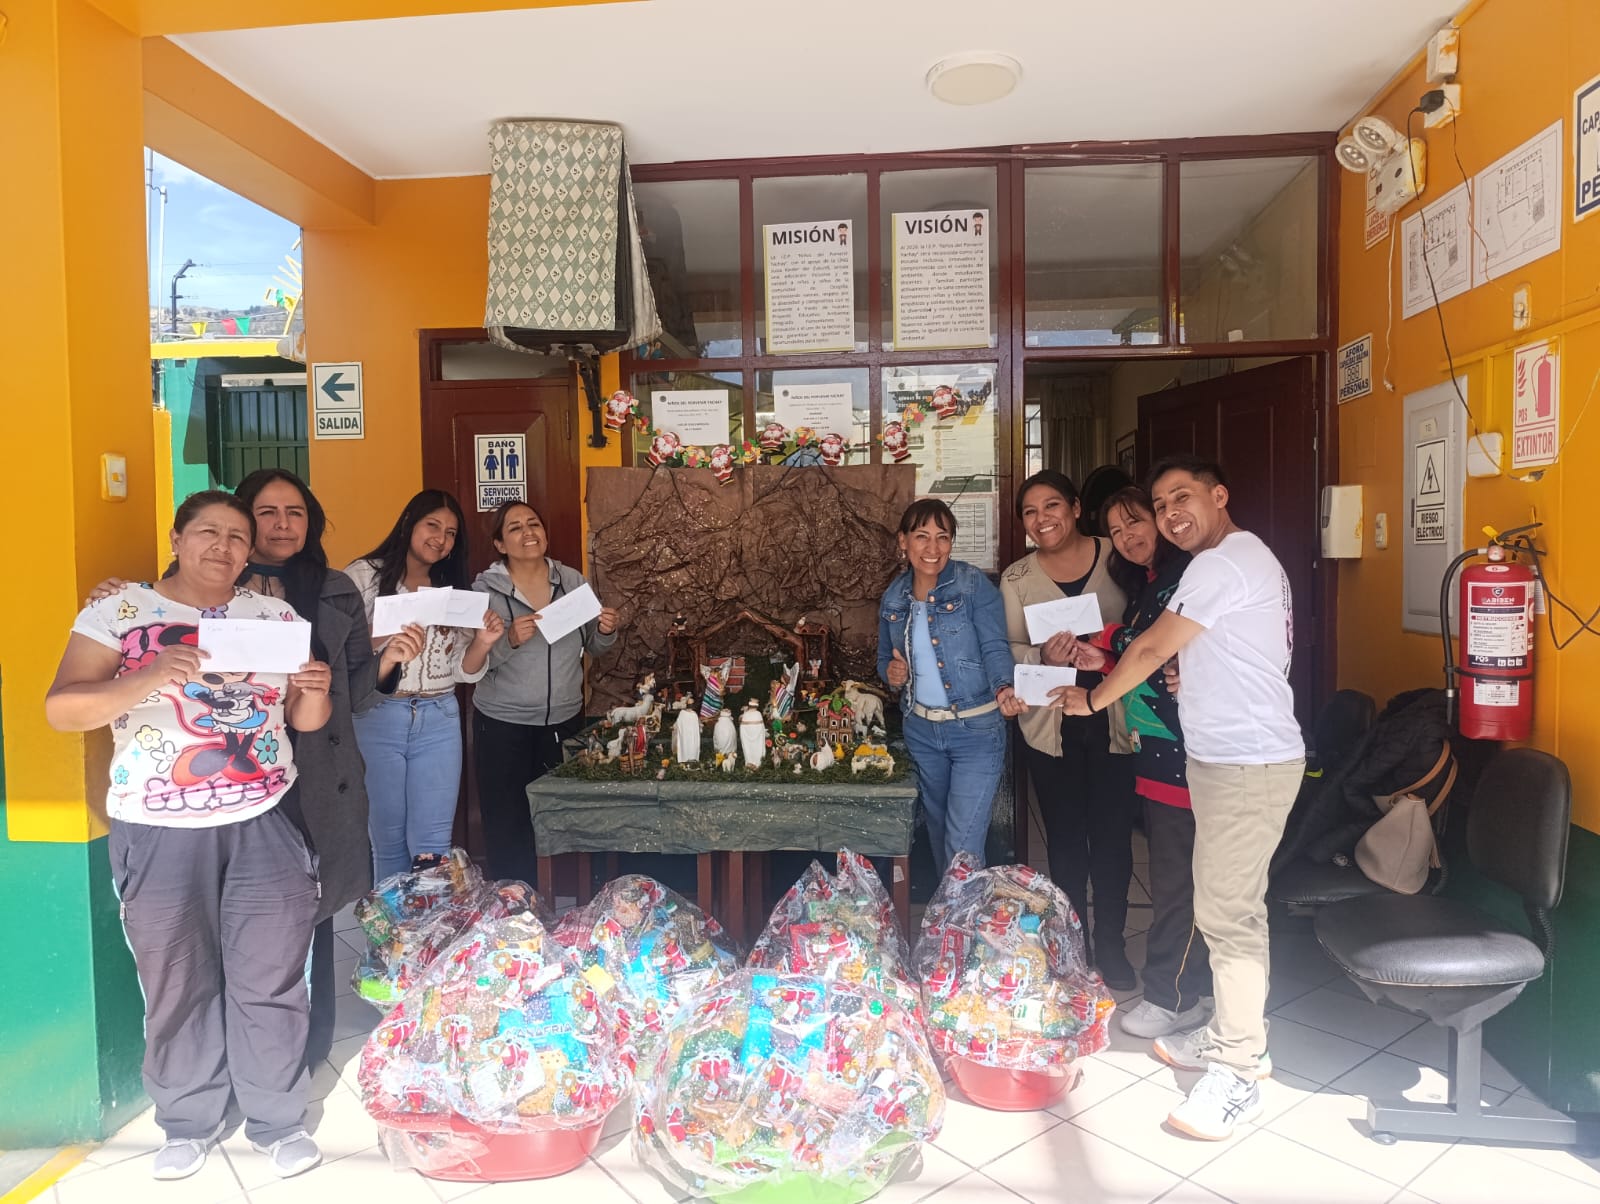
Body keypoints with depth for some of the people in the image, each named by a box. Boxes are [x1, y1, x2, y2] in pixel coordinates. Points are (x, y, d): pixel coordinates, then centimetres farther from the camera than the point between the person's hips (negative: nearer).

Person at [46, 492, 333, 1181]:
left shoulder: (276, 616, 5)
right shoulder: (119, 611, -2)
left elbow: (306, 721, 8)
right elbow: (61, 710, -10)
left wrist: (315, 691, -16)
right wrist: (145, 679, -28)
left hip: (264, 828, 1)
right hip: (160, 834, -1)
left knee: (270, 981, 7)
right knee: (177, 984, 12)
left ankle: (277, 1119, 26)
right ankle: (189, 1122, 34)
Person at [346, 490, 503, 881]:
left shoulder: (454, 589, 11)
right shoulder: (364, 575, -2)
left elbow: (465, 671, 9)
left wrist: (483, 642, -11)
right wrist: (384, 643, -25)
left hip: (439, 721, 3)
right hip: (377, 718, -2)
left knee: (432, 844, 2)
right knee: (387, 839, 10)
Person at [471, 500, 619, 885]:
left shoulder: (572, 580, 4)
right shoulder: (485, 589, -5)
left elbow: (593, 644, 12)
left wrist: (606, 631, -9)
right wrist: (510, 640, -26)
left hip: (565, 719, 3)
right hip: (503, 724, -2)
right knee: (507, 826, 1)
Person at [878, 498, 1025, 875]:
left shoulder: (975, 585, -12)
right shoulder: (893, 596, 3)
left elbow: (995, 647, -17)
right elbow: (885, 657, 15)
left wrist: (1004, 689, -36)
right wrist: (891, 673, -8)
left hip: (976, 730, -5)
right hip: (921, 730, 5)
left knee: (963, 847, -5)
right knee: (938, 833, 21)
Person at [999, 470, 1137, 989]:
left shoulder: (1116, 559, 0)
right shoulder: (1016, 578, 5)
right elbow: (1008, 649, 2)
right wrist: (1045, 656, -19)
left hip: (1112, 718, -1)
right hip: (1051, 725, 1)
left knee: (1113, 835, 6)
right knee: (1065, 838, 9)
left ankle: (1111, 946, 25)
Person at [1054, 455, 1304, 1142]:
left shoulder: (1223, 564, -16)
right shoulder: (1246, 559, 18)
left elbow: (1151, 651, -11)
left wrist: (1091, 700, 2)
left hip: (1246, 765, -11)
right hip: (1232, 757, 11)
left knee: (1226, 912, -6)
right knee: (1233, 906, 17)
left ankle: (1236, 1076, 4)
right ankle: (1238, 1037, 30)